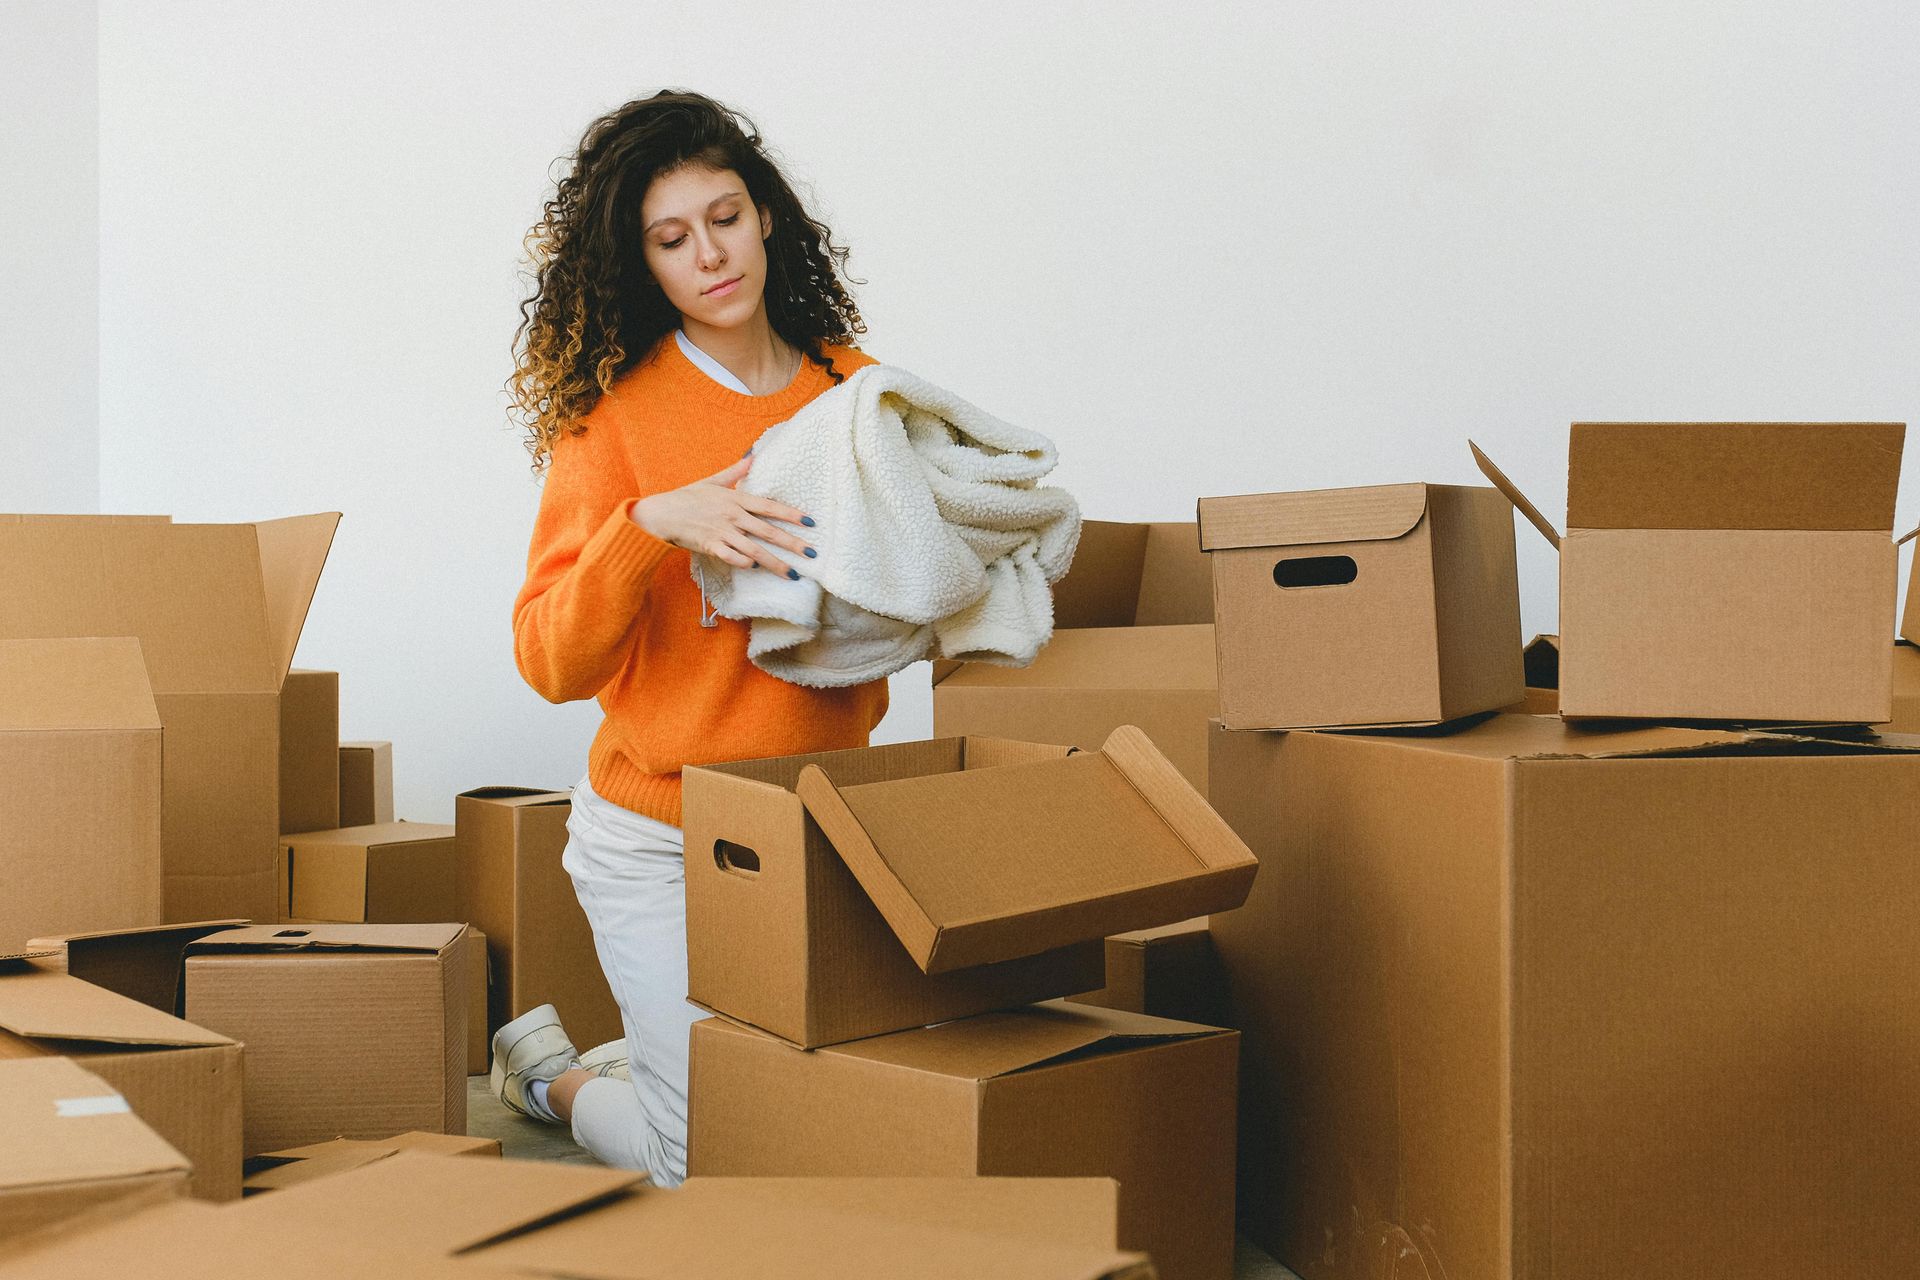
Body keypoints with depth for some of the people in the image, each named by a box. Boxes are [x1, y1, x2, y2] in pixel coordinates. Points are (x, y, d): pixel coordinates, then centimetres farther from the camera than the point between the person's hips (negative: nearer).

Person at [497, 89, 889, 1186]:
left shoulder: (854, 386, 2)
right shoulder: (615, 409, -10)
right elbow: (553, 662, -15)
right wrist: (651, 524, -30)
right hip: (660, 839, -4)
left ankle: (617, 1065, 36)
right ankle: (550, 1071, 28)